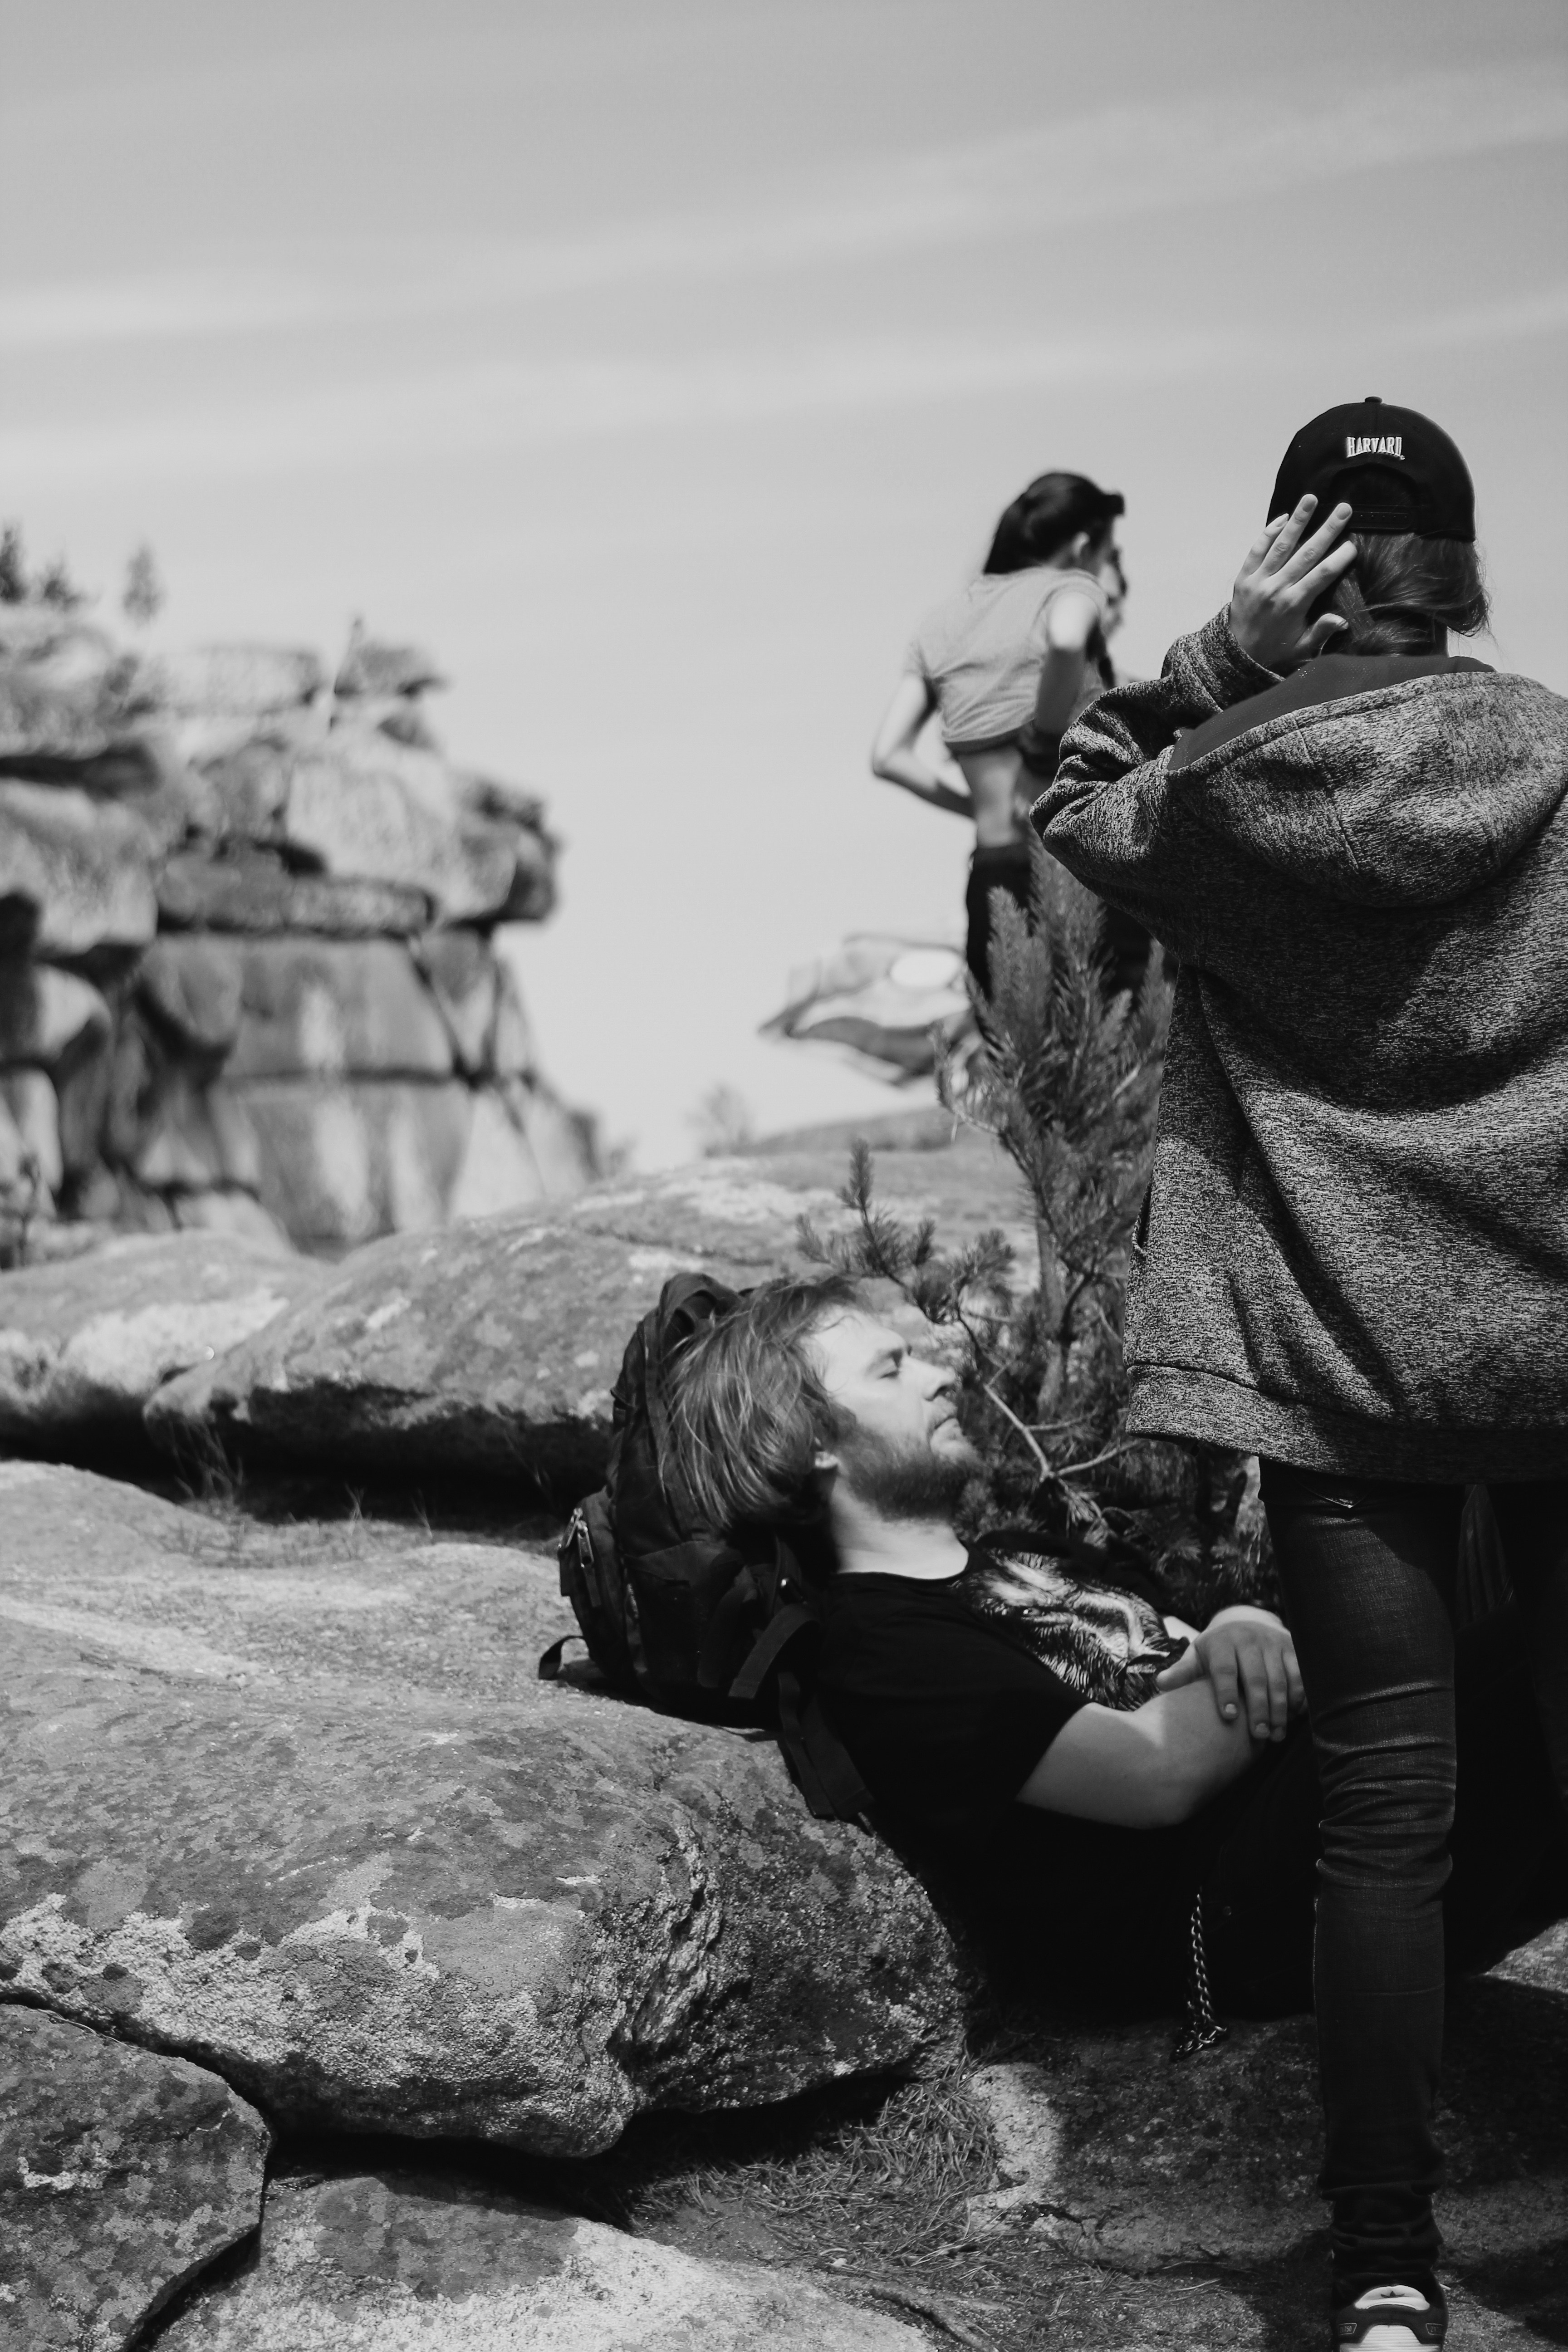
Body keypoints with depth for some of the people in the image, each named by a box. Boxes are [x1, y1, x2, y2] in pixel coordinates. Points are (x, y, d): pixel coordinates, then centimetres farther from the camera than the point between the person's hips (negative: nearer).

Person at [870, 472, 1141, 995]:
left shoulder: (943, 620, 18)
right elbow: (1065, 640, -24)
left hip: (991, 880, 5)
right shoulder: (1071, 589, 2)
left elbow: (889, 755, 11)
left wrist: (985, 806, 12)